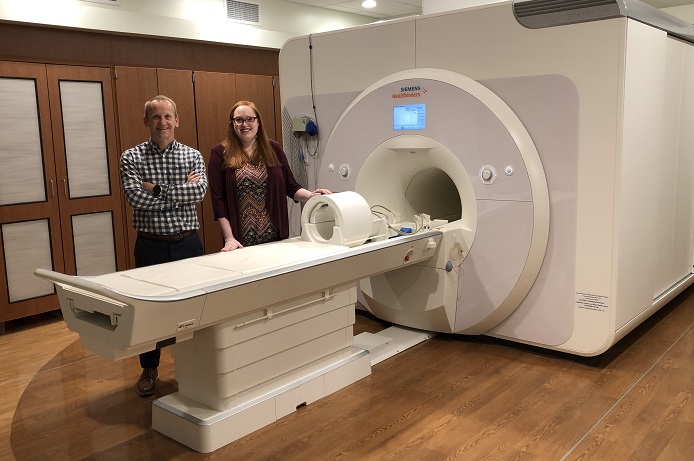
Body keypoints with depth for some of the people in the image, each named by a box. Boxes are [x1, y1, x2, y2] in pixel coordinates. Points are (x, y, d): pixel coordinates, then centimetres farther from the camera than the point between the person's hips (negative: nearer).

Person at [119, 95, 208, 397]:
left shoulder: (193, 156, 3)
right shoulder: (131, 158, -1)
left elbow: (200, 191, -14)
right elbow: (136, 198, -16)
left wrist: (157, 189, -15)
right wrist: (182, 191, -15)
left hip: (188, 243, 1)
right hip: (151, 246, -1)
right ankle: (149, 369, 27)